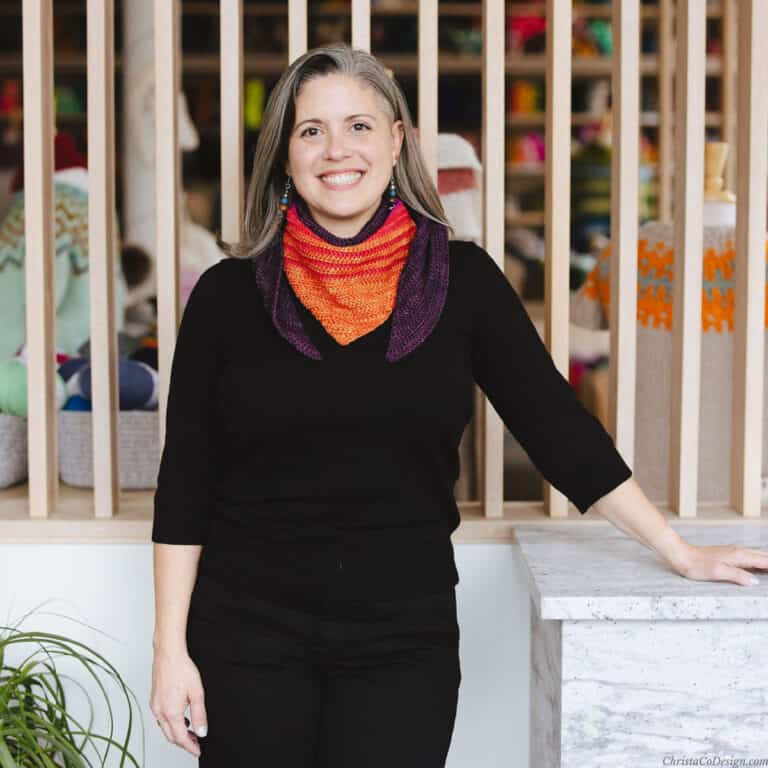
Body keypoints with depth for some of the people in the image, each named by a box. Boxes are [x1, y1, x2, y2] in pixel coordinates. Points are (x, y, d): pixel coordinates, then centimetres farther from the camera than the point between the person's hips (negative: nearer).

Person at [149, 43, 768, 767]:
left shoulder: (460, 279, 0)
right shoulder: (228, 295, -1)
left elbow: (555, 425, 5)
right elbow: (184, 484, 1)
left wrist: (680, 551, 5)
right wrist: (170, 648, -2)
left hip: (404, 641, 0)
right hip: (248, 637, 0)